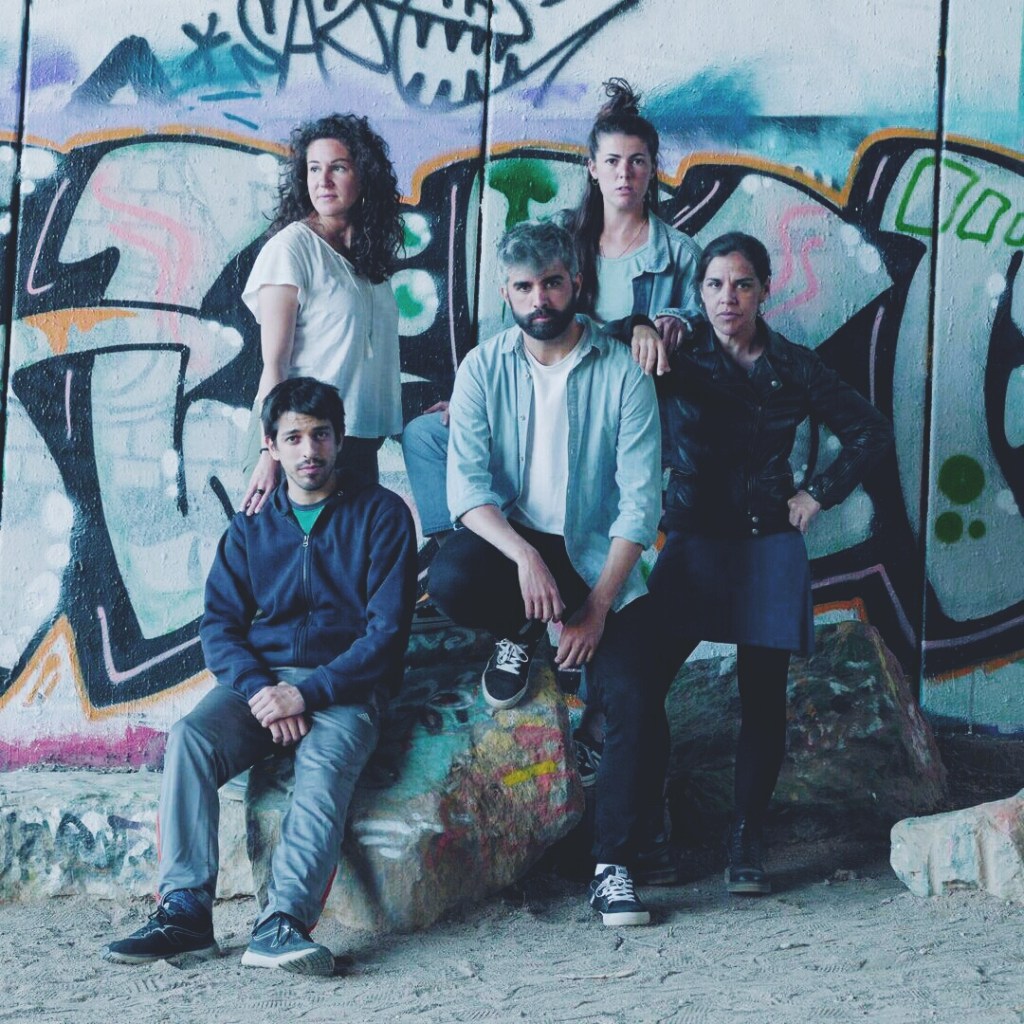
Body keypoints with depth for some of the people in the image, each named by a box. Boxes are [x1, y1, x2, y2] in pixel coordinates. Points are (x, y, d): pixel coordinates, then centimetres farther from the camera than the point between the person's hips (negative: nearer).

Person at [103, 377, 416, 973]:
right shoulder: (252, 527, 16)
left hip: (343, 685, -3)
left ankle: (282, 924, -49)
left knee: (325, 763, -35)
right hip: (260, 680, 3)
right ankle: (185, 911, -32)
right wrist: (260, 690, -13)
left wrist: (307, 693, -16)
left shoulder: (381, 514, 4)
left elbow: (387, 631, -4)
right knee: (190, 738, -27)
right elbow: (220, 624, 8)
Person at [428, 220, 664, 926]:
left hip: (596, 556, -1)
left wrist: (598, 606, -16)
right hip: (511, 538, 1)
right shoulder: (485, 369, -2)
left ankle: (614, 867, -4)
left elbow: (640, 502, -8)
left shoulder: (622, 374, -5)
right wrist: (524, 556, -29)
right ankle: (521, 634, 2)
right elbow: (466, 485, -11)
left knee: (634, 699, -19)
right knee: (450, 580, -34)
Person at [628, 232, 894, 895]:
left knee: (763, 697, -1)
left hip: (770, 547, 1)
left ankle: (748, 841, 9)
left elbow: (871, 432, 13)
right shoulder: (680, 359, 2)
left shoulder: (794, 367, 4)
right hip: (694, 543, -1)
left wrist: (819, 495, 5)